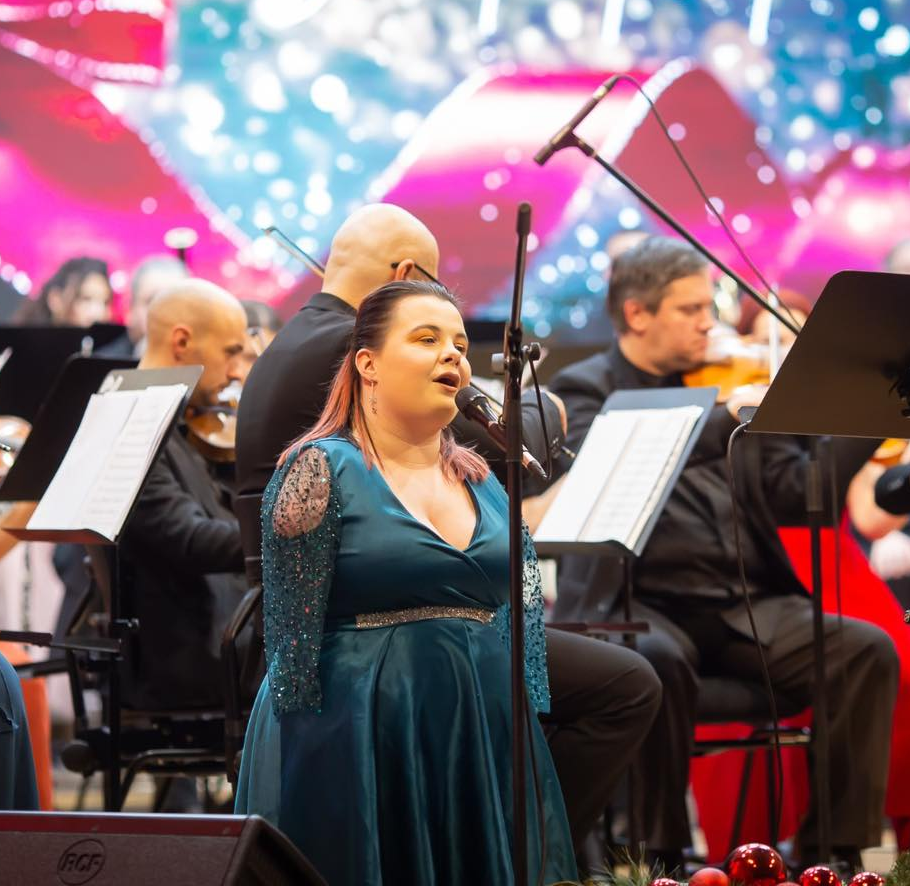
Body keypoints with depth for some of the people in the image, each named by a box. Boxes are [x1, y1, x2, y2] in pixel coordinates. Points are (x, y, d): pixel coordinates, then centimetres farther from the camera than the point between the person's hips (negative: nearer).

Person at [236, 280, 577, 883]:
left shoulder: (482, 482, 13)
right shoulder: (321, 469, -5)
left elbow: (524, 619, 15)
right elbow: (294, 635, -9)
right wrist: (302, 761, -13)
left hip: (486, 739, 6)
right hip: (363, 741, -6)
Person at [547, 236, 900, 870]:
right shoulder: (586, 388, 4)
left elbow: (799, 497, 9)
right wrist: (723, 420, -24)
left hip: (747, 605, 4)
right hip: (640, 604, -4)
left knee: (868, 649, -19)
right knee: (660, 662, -37)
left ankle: (833, 847, -11)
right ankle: (662, 852, -20)